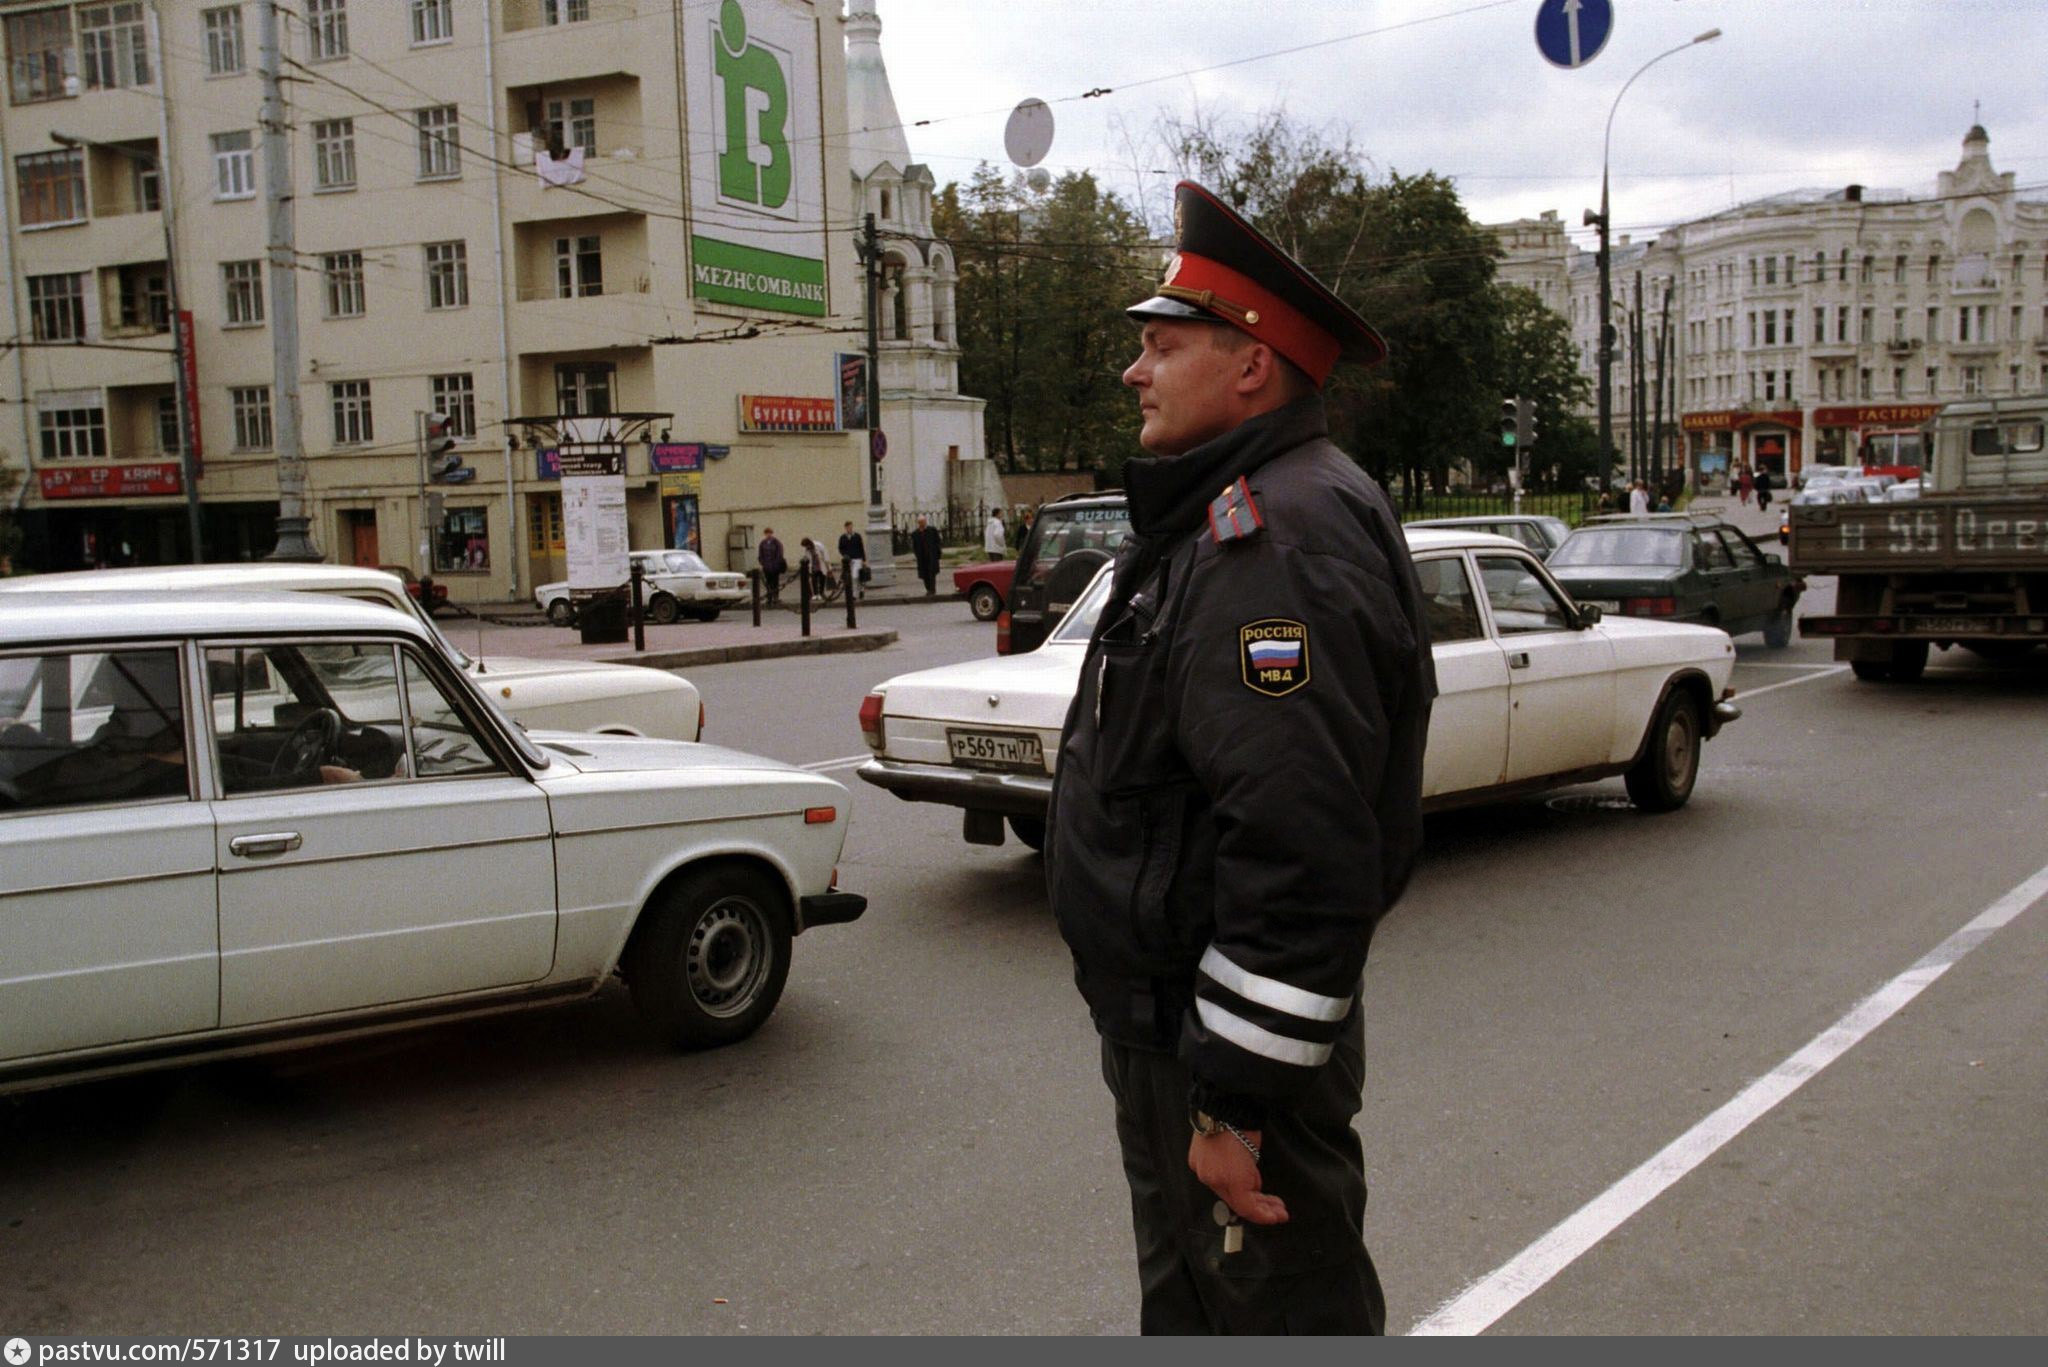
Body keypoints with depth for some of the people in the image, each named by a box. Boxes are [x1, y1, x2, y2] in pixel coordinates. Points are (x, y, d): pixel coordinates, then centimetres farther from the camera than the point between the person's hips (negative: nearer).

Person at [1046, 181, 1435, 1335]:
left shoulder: (1280, 539, -23)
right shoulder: (1220, 518, 13)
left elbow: (1299, 853, -30)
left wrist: (1238, 1098, -27)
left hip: (1237, 1037, -11)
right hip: (1165, 1021, 11)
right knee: (1190, 1301, 26)